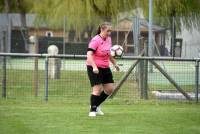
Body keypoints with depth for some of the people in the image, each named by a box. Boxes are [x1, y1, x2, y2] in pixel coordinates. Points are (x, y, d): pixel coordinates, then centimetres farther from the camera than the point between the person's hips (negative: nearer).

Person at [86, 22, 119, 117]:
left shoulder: (108, 39, 7)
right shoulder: (95, 40, -17)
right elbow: (89, 54, -26)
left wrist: (114, 63, 23)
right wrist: (94, 67, -36)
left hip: (105, 68, 8)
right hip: (95, 68, -8)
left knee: (110, 89, 7)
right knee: (97, 89, -12)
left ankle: (96, 105, 23)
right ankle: (92, 110, 2)